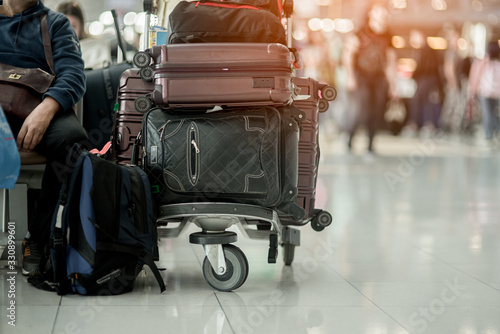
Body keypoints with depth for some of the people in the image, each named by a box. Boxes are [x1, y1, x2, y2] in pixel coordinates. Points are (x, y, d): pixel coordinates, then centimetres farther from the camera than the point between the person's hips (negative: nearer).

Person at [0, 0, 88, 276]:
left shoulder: (55, 23, 20)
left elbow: (73, 75, 2)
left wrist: (47, 108, -20)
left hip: (37, 111, 1)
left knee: (71, 136, -34)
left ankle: (38, 240, -24)